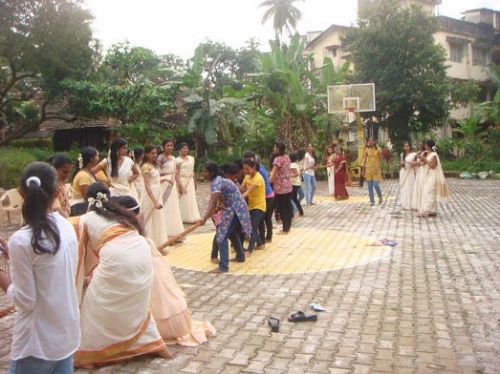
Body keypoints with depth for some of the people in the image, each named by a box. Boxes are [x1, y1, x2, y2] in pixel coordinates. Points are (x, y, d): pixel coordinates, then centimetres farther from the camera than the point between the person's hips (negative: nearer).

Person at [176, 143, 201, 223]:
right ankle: (183, 217, 5)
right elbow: (177, 173, -10)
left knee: (191, 199, 5)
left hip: (190, 181, 6)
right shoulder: (178, 160, -7)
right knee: (183, 199, -2)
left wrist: (195, 181, 16)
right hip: (182, 181, -6)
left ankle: (192, 217, 10)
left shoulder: (191, 158, 11)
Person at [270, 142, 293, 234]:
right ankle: (288, 227, 23)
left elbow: (273, 174, -23)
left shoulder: (278, 159, -17)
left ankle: (285, 229, 7)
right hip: (288, 186, 8)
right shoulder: (287, 157, 8)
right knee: (288, 207, 14)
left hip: (280, 188, -8)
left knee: (281, 209, 1)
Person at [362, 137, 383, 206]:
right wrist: (363, 169, 3)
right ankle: (372, 201, 12)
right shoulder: (367, 149, 4)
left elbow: (380, 160, -1)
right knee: (370, 186, 3)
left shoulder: (378, 150, -4)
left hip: (376, 169, -3)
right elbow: (364, 159, 7)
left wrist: (379, 169, -10)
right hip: (368, 169, 3)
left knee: (376, 185, -9)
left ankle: (380, 197, 16)